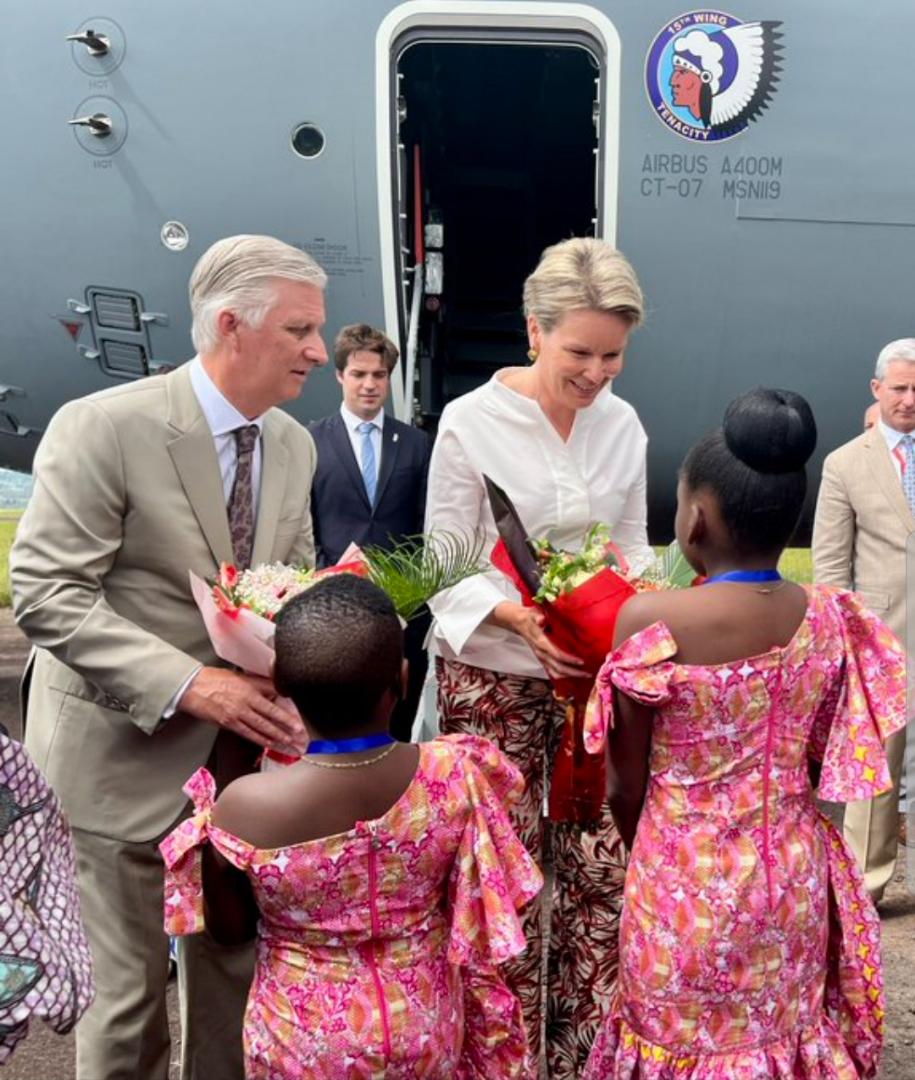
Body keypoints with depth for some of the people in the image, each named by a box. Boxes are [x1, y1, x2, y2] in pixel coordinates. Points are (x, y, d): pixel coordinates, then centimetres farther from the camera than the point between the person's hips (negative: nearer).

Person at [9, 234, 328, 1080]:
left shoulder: (293, 445, 3)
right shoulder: (104, 427, -18)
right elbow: (44, 594, -21)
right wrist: (190, 684, -28)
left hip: (245, 746, 6)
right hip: (130, 750, -5)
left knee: (235, 966, 19)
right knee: (132, 986, 9)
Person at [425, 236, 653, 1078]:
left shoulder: (622, 426, 3)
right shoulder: (470, 422, -11)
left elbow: (633, 548, 9)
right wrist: (516, 616, -26)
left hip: (597, 675, 4)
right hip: (494, 678, -3)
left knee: (601, 870, 6)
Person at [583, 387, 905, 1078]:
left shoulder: (650, 620, -20)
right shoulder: (831, 618, -8)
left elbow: (627, 783, -10)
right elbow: (822, 768, 2)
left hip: (684, 877, -4)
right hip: (793, 876, 4)